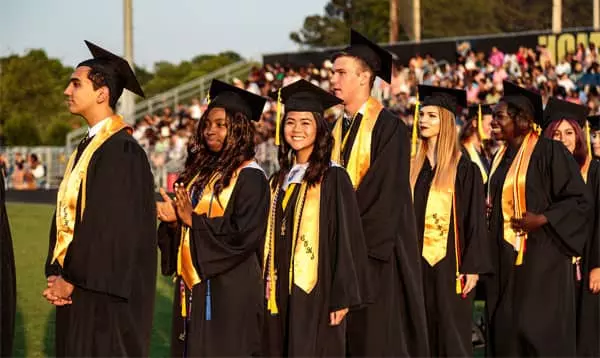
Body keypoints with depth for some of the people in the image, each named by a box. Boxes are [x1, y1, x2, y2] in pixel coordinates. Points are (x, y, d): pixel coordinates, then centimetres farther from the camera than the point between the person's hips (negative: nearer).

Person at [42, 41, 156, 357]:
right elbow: (66, 213, 13)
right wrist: (56, 274, 1)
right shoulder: (87, 147, 14)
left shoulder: (122, 150, -14)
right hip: (77, 291, 9)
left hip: (105, 293, -9)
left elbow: (113, 226, -19)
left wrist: (71, 280, -14)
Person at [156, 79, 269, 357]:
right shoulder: (200, 170, 12)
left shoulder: (250, 177, -11)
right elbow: (182, 215, 19)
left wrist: (193, 220, -14)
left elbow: (244, 235, -19)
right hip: (191, 285, 8)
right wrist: (174, 220, -4)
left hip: (229, 290, -7)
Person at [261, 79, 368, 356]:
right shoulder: (280, 181, 13)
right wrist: (268, 289, 11)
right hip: (281, 295, 6)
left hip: (317, 294, -6)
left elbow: (347, 239, -10)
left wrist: (342, 297, -13)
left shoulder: (333, 178, -7)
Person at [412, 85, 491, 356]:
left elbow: (474, 221, -7)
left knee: (451, 335, -2)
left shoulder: (464, 169, -4)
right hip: (417, 262, 5)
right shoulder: (413, 166, 10)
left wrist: (472, 268, -12)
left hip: (449, 262, -5)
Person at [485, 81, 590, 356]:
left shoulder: (549, 152, -9)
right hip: (505, 261, 7)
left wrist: (542, 220, -20)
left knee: (539, 332, -6)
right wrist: (486, 212, 5)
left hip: (539, 256, -7)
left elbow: (579, 200, -11)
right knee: (506, 332, 5)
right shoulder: (500, 159, 14)